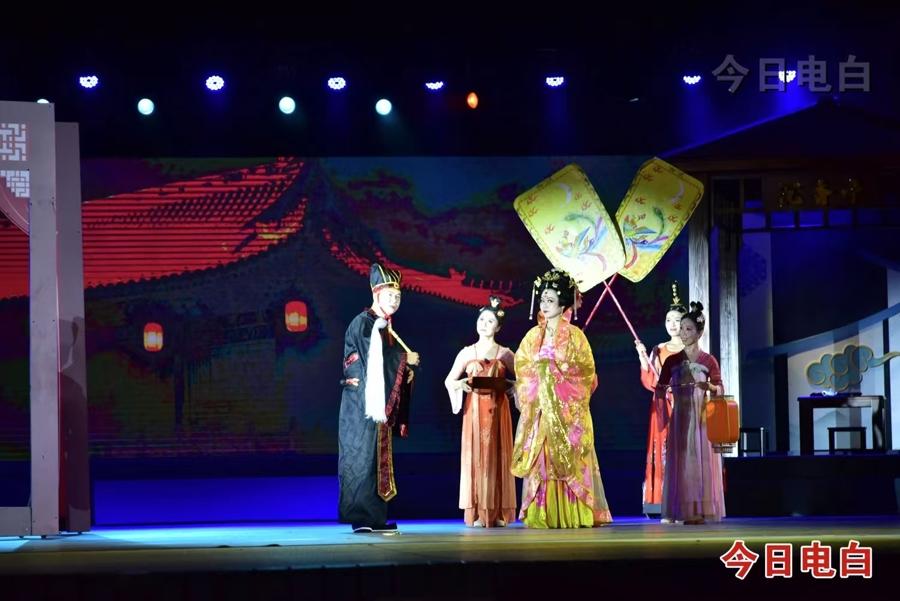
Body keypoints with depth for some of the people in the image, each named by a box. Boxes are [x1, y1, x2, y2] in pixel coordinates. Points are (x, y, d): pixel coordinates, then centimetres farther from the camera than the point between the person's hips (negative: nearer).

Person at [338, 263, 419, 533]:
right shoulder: (363, 323, -8)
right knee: (362, 457, -10)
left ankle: (375, 517, 9)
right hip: (362, 402, -9)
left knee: (379, 458, 7)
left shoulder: (385, 327, 18)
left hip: (381, 402, 9)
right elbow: (373, 358, -20)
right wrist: (406, 359, -12)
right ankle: (360, 517, -11)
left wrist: (407, 369, -1)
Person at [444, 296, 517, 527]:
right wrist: (461, 384, -13)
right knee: (476, 455, -4)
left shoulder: (505, 354, 7)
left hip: (498, 410, 0)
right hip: (475, 410, 0)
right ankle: (477, 513, -4)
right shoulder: (466, 353, 7)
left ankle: (498, 513, 2)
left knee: (498, 456, -1)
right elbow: (449, 380, 8)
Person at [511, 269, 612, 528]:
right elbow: (521, 368, 12)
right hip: (539, 406, 3)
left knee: (568, 458, -7)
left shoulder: (575, 335, 3)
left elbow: (586, 370, 1)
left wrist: (560, 371, -7)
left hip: (568, 407, -3)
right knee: (540, 458, -2)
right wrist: (539, 371, -3)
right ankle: (542, 514, -1)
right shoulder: (533, 336, 13)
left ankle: (573, 514, -5)